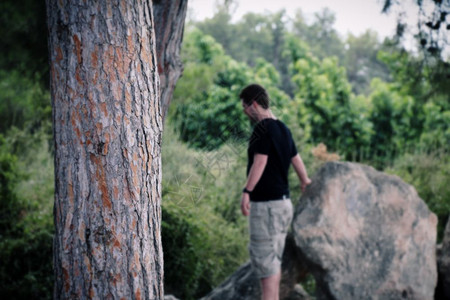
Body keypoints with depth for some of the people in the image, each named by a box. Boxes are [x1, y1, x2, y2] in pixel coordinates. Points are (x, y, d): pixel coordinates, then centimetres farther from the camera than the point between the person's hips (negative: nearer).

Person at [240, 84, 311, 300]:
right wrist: (305, 182, 41)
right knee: (273, 258, 15)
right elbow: (296, 159, 25)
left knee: (264, 259, -6)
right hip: (283, 202, 9)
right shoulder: (283, 129, 13)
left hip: (266, 204, -9)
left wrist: (247, 191, -31)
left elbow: (260, 162, -24)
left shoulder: (263, 129, -13)